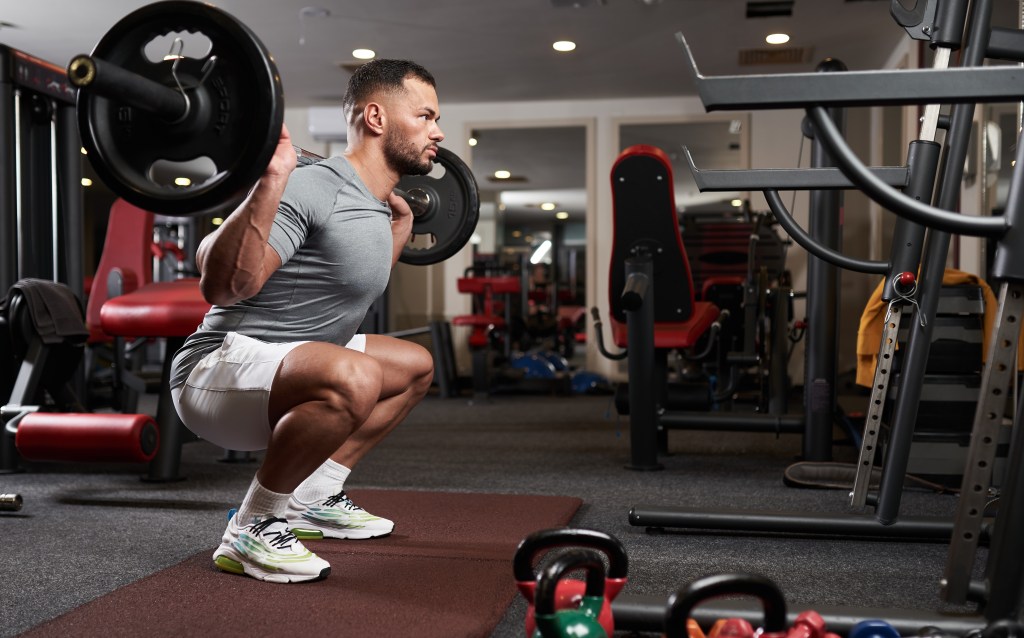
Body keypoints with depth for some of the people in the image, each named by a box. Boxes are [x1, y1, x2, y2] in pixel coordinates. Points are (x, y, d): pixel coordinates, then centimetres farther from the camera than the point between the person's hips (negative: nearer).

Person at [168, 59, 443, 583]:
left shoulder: (373, 202, 10)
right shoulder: (313, 189, -20)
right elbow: (221, 286, -31)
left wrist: (400, 222, 28)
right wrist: (270, 179, -38)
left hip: (281, 374, 10)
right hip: (217, 374, -10)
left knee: (416, 365, 22)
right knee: (353, 378, -38)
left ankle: (313, 499, 18)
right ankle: (252, 529, -15)